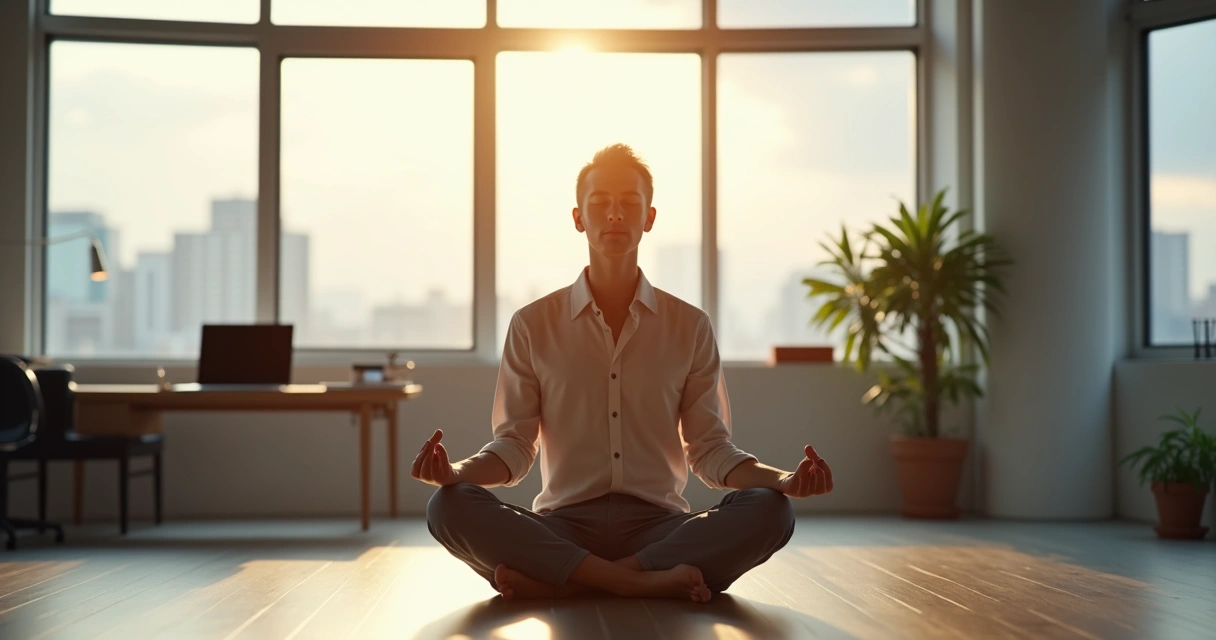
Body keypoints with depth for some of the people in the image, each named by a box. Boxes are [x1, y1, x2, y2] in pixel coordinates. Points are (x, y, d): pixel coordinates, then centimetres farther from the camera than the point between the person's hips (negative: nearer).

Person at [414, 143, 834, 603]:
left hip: (659, 526, 1)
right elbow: (514, 446, 5)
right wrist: (455, 471, -17)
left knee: (770, 511, -28)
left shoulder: (691, 327, 10)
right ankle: (647, 581, -29)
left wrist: (785, 480, -12)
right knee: (449, 508, -28)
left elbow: (710, 449, 8)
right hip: (563, 527, -1)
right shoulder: (532, 325, 8)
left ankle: (557, 582, -26)